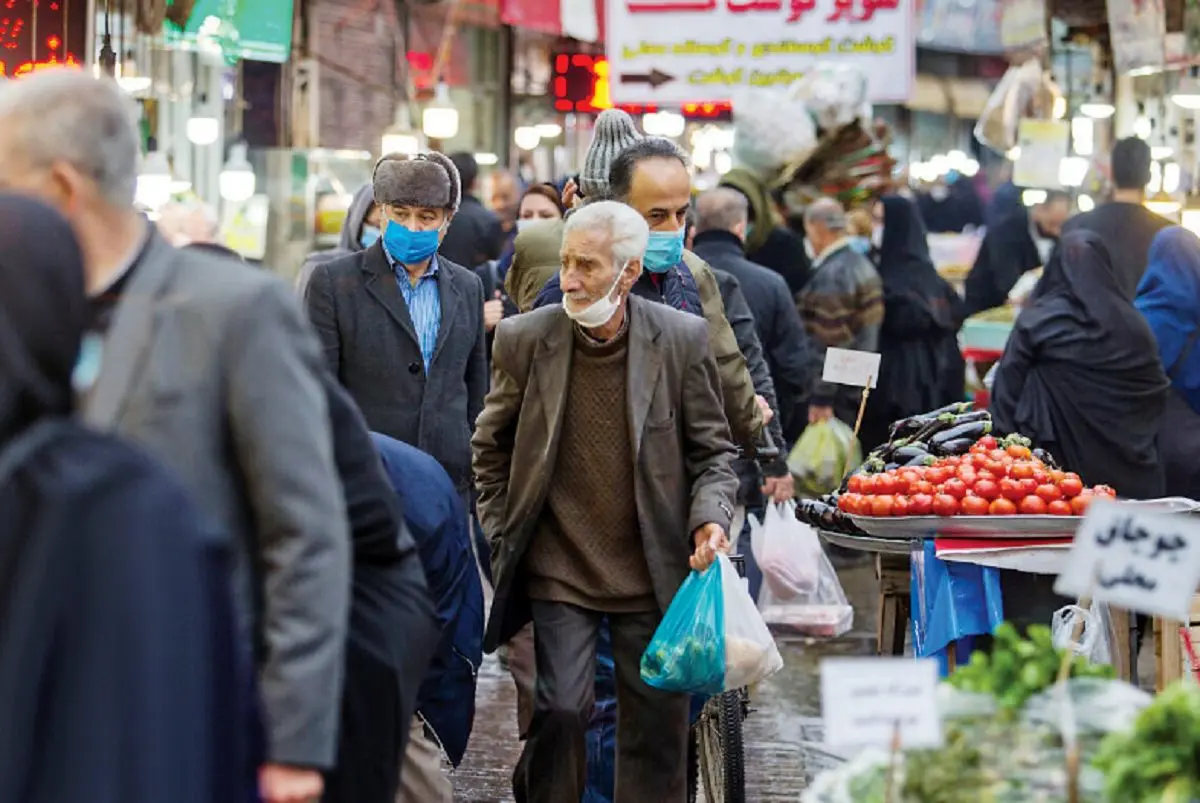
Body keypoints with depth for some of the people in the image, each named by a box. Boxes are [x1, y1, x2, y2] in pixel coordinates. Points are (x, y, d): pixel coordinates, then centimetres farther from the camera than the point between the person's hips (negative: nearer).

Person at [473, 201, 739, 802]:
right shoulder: (525, 339, -3)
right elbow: (490, 447, 11)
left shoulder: (681, 339, -4)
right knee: (562, 711, -10)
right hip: (558, 569, 0)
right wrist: (503, 537, 5)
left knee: (657, 722, 5)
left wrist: (710, 517, -13)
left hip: (652, 572, 1)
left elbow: (712, 448, 4)